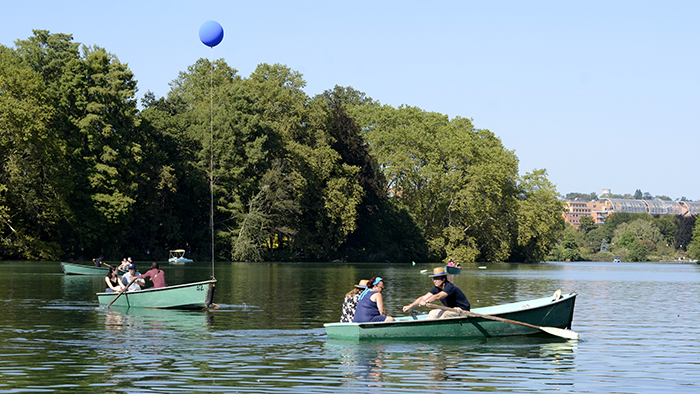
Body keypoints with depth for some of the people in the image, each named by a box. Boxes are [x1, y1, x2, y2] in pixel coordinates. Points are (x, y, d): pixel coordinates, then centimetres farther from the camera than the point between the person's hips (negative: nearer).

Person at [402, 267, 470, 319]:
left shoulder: (449, 287, -26)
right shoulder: (436, 289, -1)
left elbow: (438, 296, -43)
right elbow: (423, 298, -5)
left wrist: (426, 302, -58)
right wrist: (410, 306, -15)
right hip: (450, 309, 9)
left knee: (442, 314, -28)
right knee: (433, 313, -3)